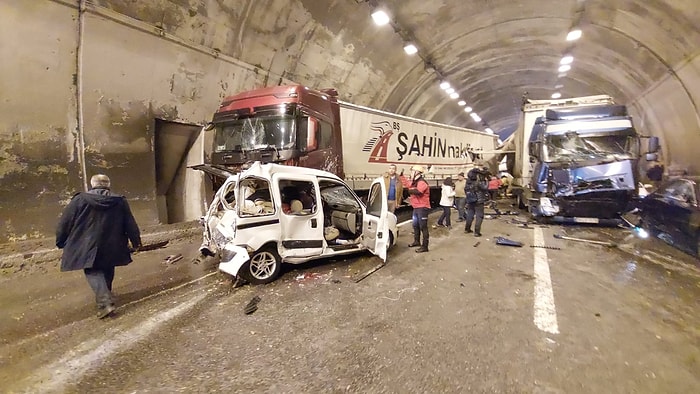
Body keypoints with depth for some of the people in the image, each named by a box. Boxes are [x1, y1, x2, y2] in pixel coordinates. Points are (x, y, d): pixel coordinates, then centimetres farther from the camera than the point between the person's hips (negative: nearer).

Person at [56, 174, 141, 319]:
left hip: (88, 247, -3)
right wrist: (136, 242, 13)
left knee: (93, 272, 1)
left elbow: (65, 223, -1)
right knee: (107, 271, 20)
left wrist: (61, 242, 13)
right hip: (112, 247, 3)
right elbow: (130, 224, 4)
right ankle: (105, 297, 34)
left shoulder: (79, 200, -6)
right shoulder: (120, 201, -1)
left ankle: (105, 302, -14)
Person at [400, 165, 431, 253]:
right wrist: (401, 175, 29)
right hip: (416, 208, 10)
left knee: (423, 227, -7)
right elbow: (406, 183, 32)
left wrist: (409, 191, -21)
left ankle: (425, 246, -4)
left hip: (422, 208, -10)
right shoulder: (414, 182, 12)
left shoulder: (422, 182, -19)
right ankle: (417, 241, 39)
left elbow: (417, 191, -38)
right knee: (415, 225, 22)